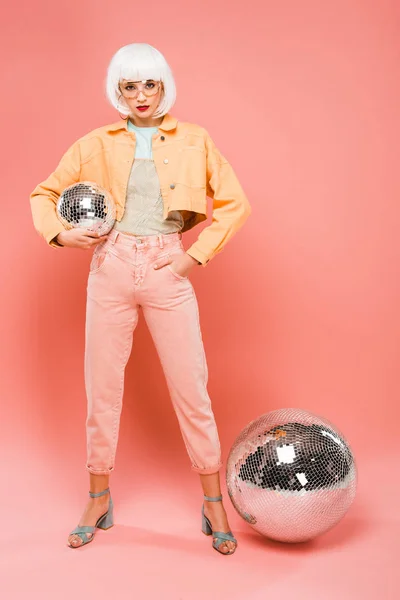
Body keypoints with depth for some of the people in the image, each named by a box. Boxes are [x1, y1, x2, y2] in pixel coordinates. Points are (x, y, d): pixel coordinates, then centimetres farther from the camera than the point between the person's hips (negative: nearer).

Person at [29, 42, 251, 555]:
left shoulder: (194, 141, 5)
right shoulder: (96, 144, 7)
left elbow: (234, 204, 5)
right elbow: (44, 194, 14)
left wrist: (197, 254, -4)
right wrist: (59, 234, -4)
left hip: (167, 270, -1)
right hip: (110, 268, 1)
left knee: (191, 386, 0)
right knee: (102, 387, 7)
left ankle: (213, 503, 16)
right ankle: (99, 499, 24)